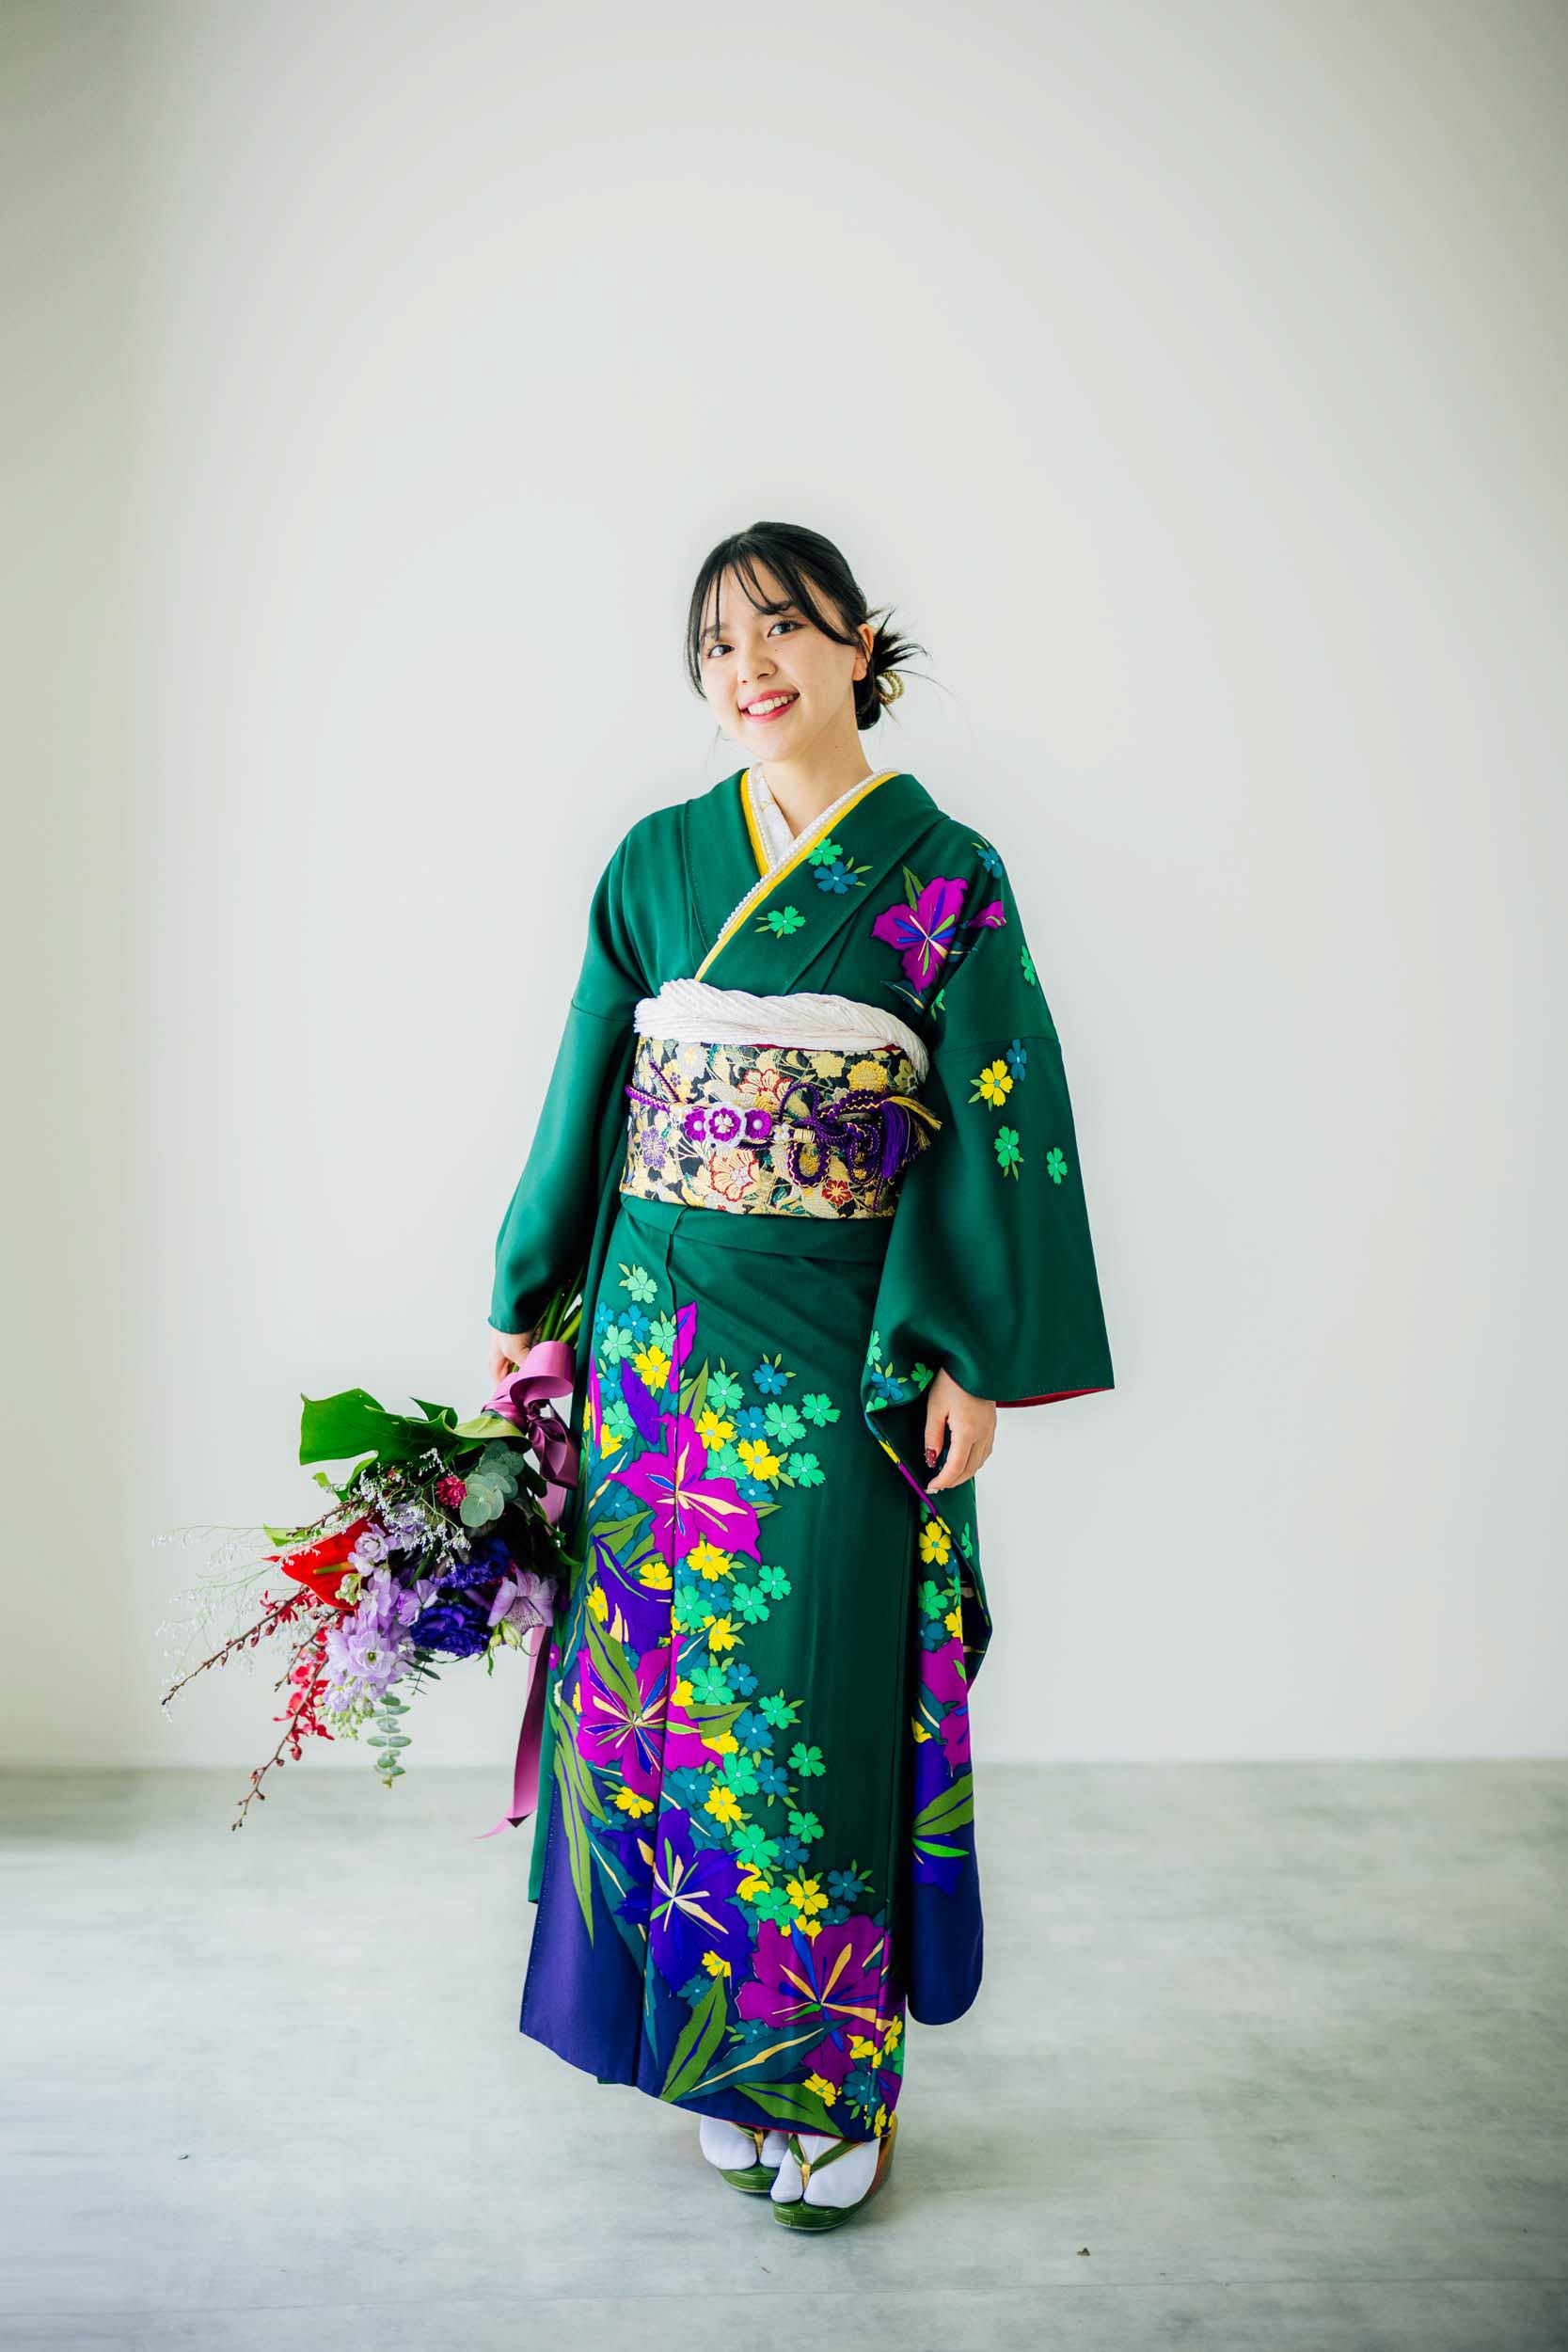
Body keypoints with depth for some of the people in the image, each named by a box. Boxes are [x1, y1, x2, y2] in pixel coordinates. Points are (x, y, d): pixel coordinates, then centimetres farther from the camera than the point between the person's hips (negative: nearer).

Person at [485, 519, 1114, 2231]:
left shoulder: (947, 874, -1)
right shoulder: (657, 862, 8)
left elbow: (995, 1124, -4)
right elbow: (588, 1095, 11)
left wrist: (972, 1361, -9)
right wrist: (527, 1305, 11)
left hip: (841, 1349, -3)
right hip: (659, 1332, 3)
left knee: (819, 1698, 1)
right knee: (676, 1686, 9)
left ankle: (833, 2077, 21)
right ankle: (720, 2050, 28)